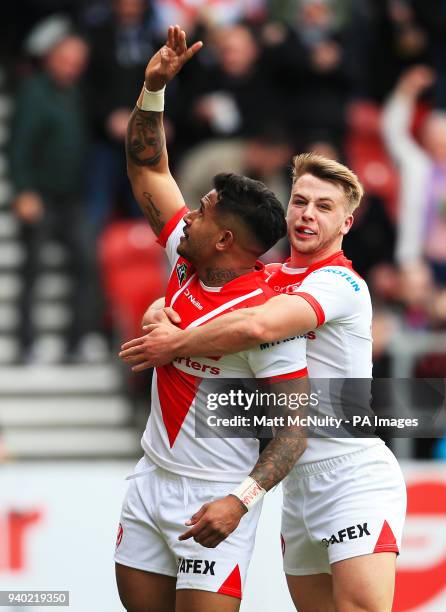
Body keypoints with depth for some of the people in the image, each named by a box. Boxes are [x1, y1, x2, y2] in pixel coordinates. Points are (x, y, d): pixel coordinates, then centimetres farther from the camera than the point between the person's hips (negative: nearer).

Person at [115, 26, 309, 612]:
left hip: (212, 496, -8)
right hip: (153, 476, 8)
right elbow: (148, 168, 13)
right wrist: (154, 88, 3)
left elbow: (295, 425, -19)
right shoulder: (186, 259, 2)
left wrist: (241, 500, -30)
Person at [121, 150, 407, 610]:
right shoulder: (266, 278, 13)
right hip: (298, 482, 8)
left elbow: (258, 326, -29)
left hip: (354, 474, -8)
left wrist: (174, 345, -17)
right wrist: (159, 316, -8)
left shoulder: (340, 283, -13)